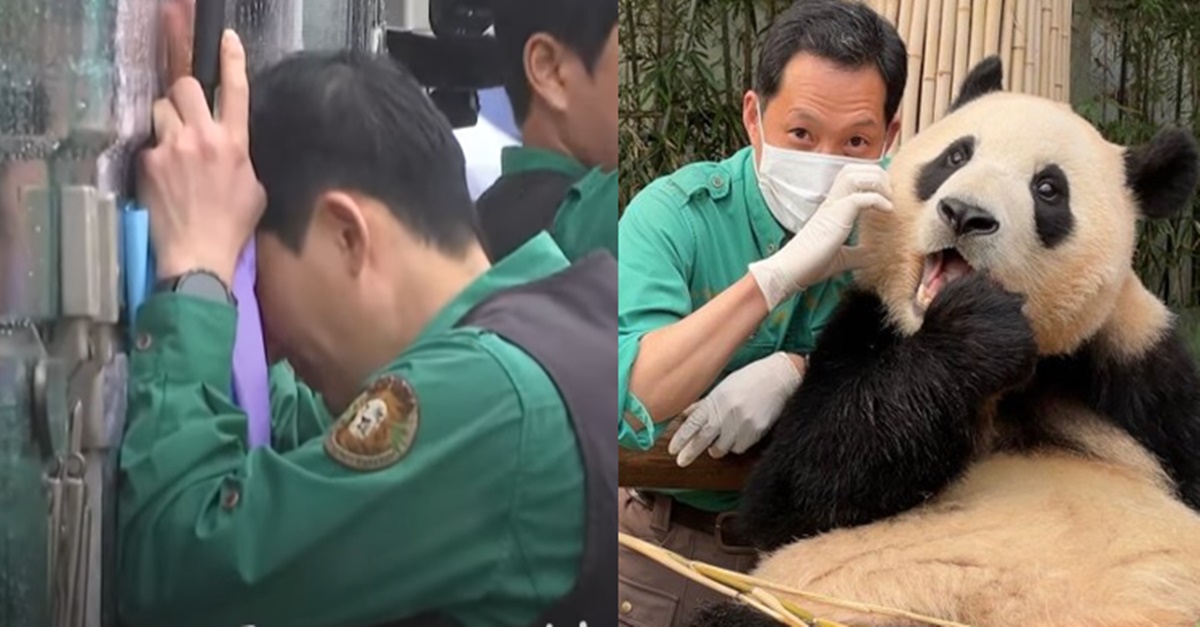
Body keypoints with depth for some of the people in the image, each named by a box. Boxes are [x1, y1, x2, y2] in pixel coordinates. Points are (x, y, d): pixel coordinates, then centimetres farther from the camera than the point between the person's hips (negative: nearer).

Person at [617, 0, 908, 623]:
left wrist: (793, 372, -30)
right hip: (674, 548, -2)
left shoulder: (892, 207, -11)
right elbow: (624, 400, -34)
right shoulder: (674, 214, -20)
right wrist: (783, 272, -42)